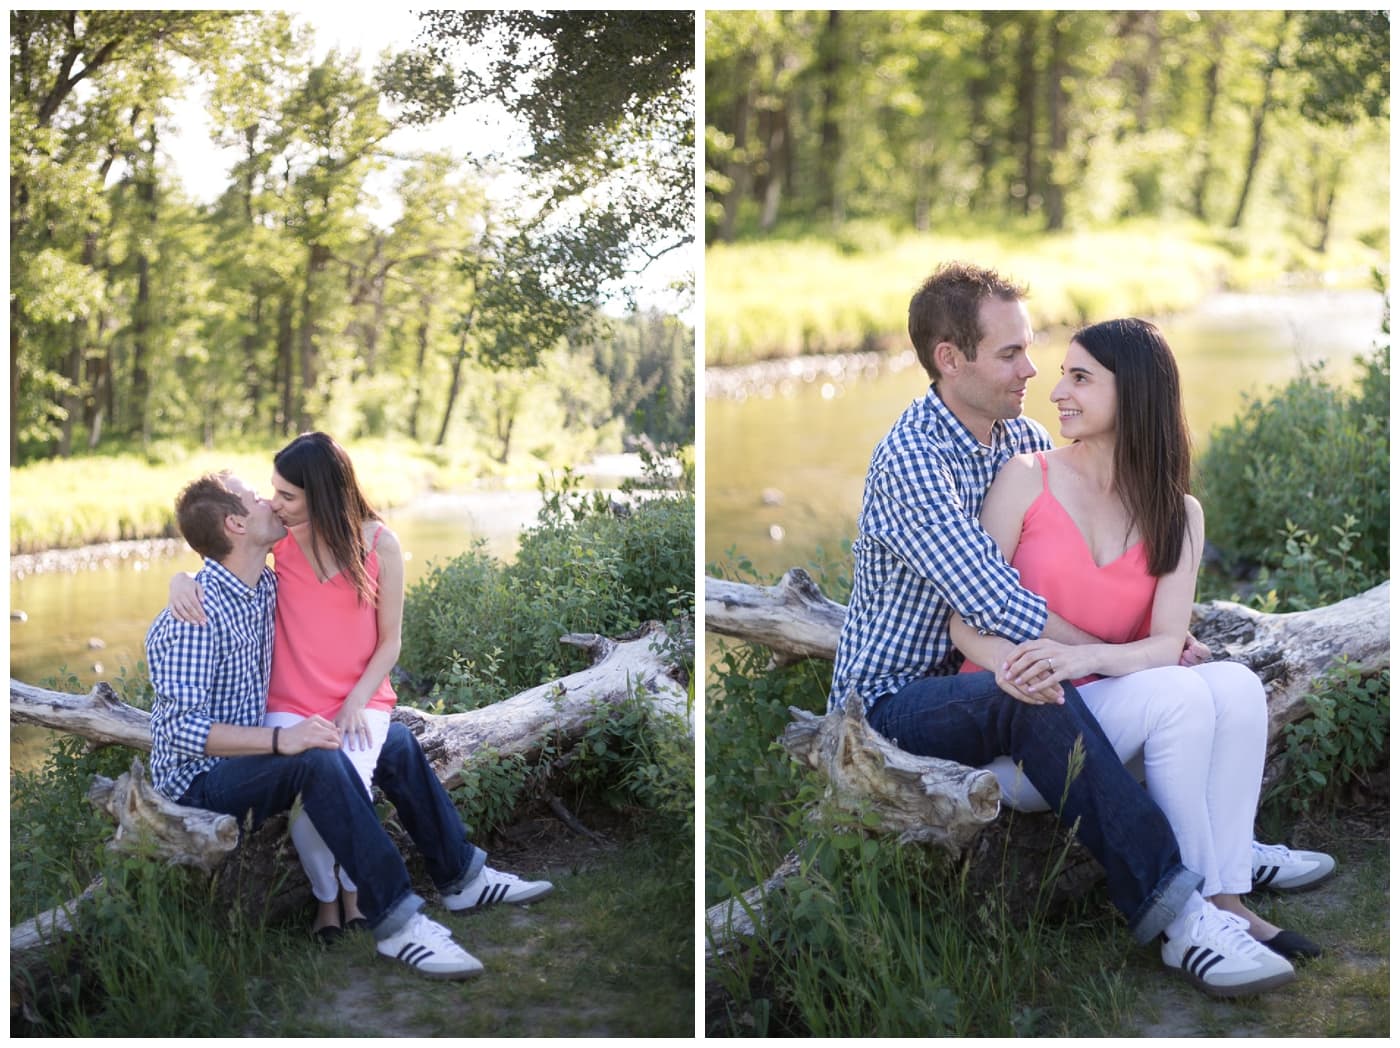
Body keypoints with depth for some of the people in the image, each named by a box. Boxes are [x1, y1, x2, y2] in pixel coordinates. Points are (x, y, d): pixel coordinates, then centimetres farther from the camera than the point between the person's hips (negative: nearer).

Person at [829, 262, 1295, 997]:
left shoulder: (1026, 439, 7)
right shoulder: (911, 460, -18)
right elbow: (998, 607, -25)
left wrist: (1012, 643, -21)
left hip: (973, 679, 8)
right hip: (893, 699, -7)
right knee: (1038, 703, -37)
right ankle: (1171, 914, -39)